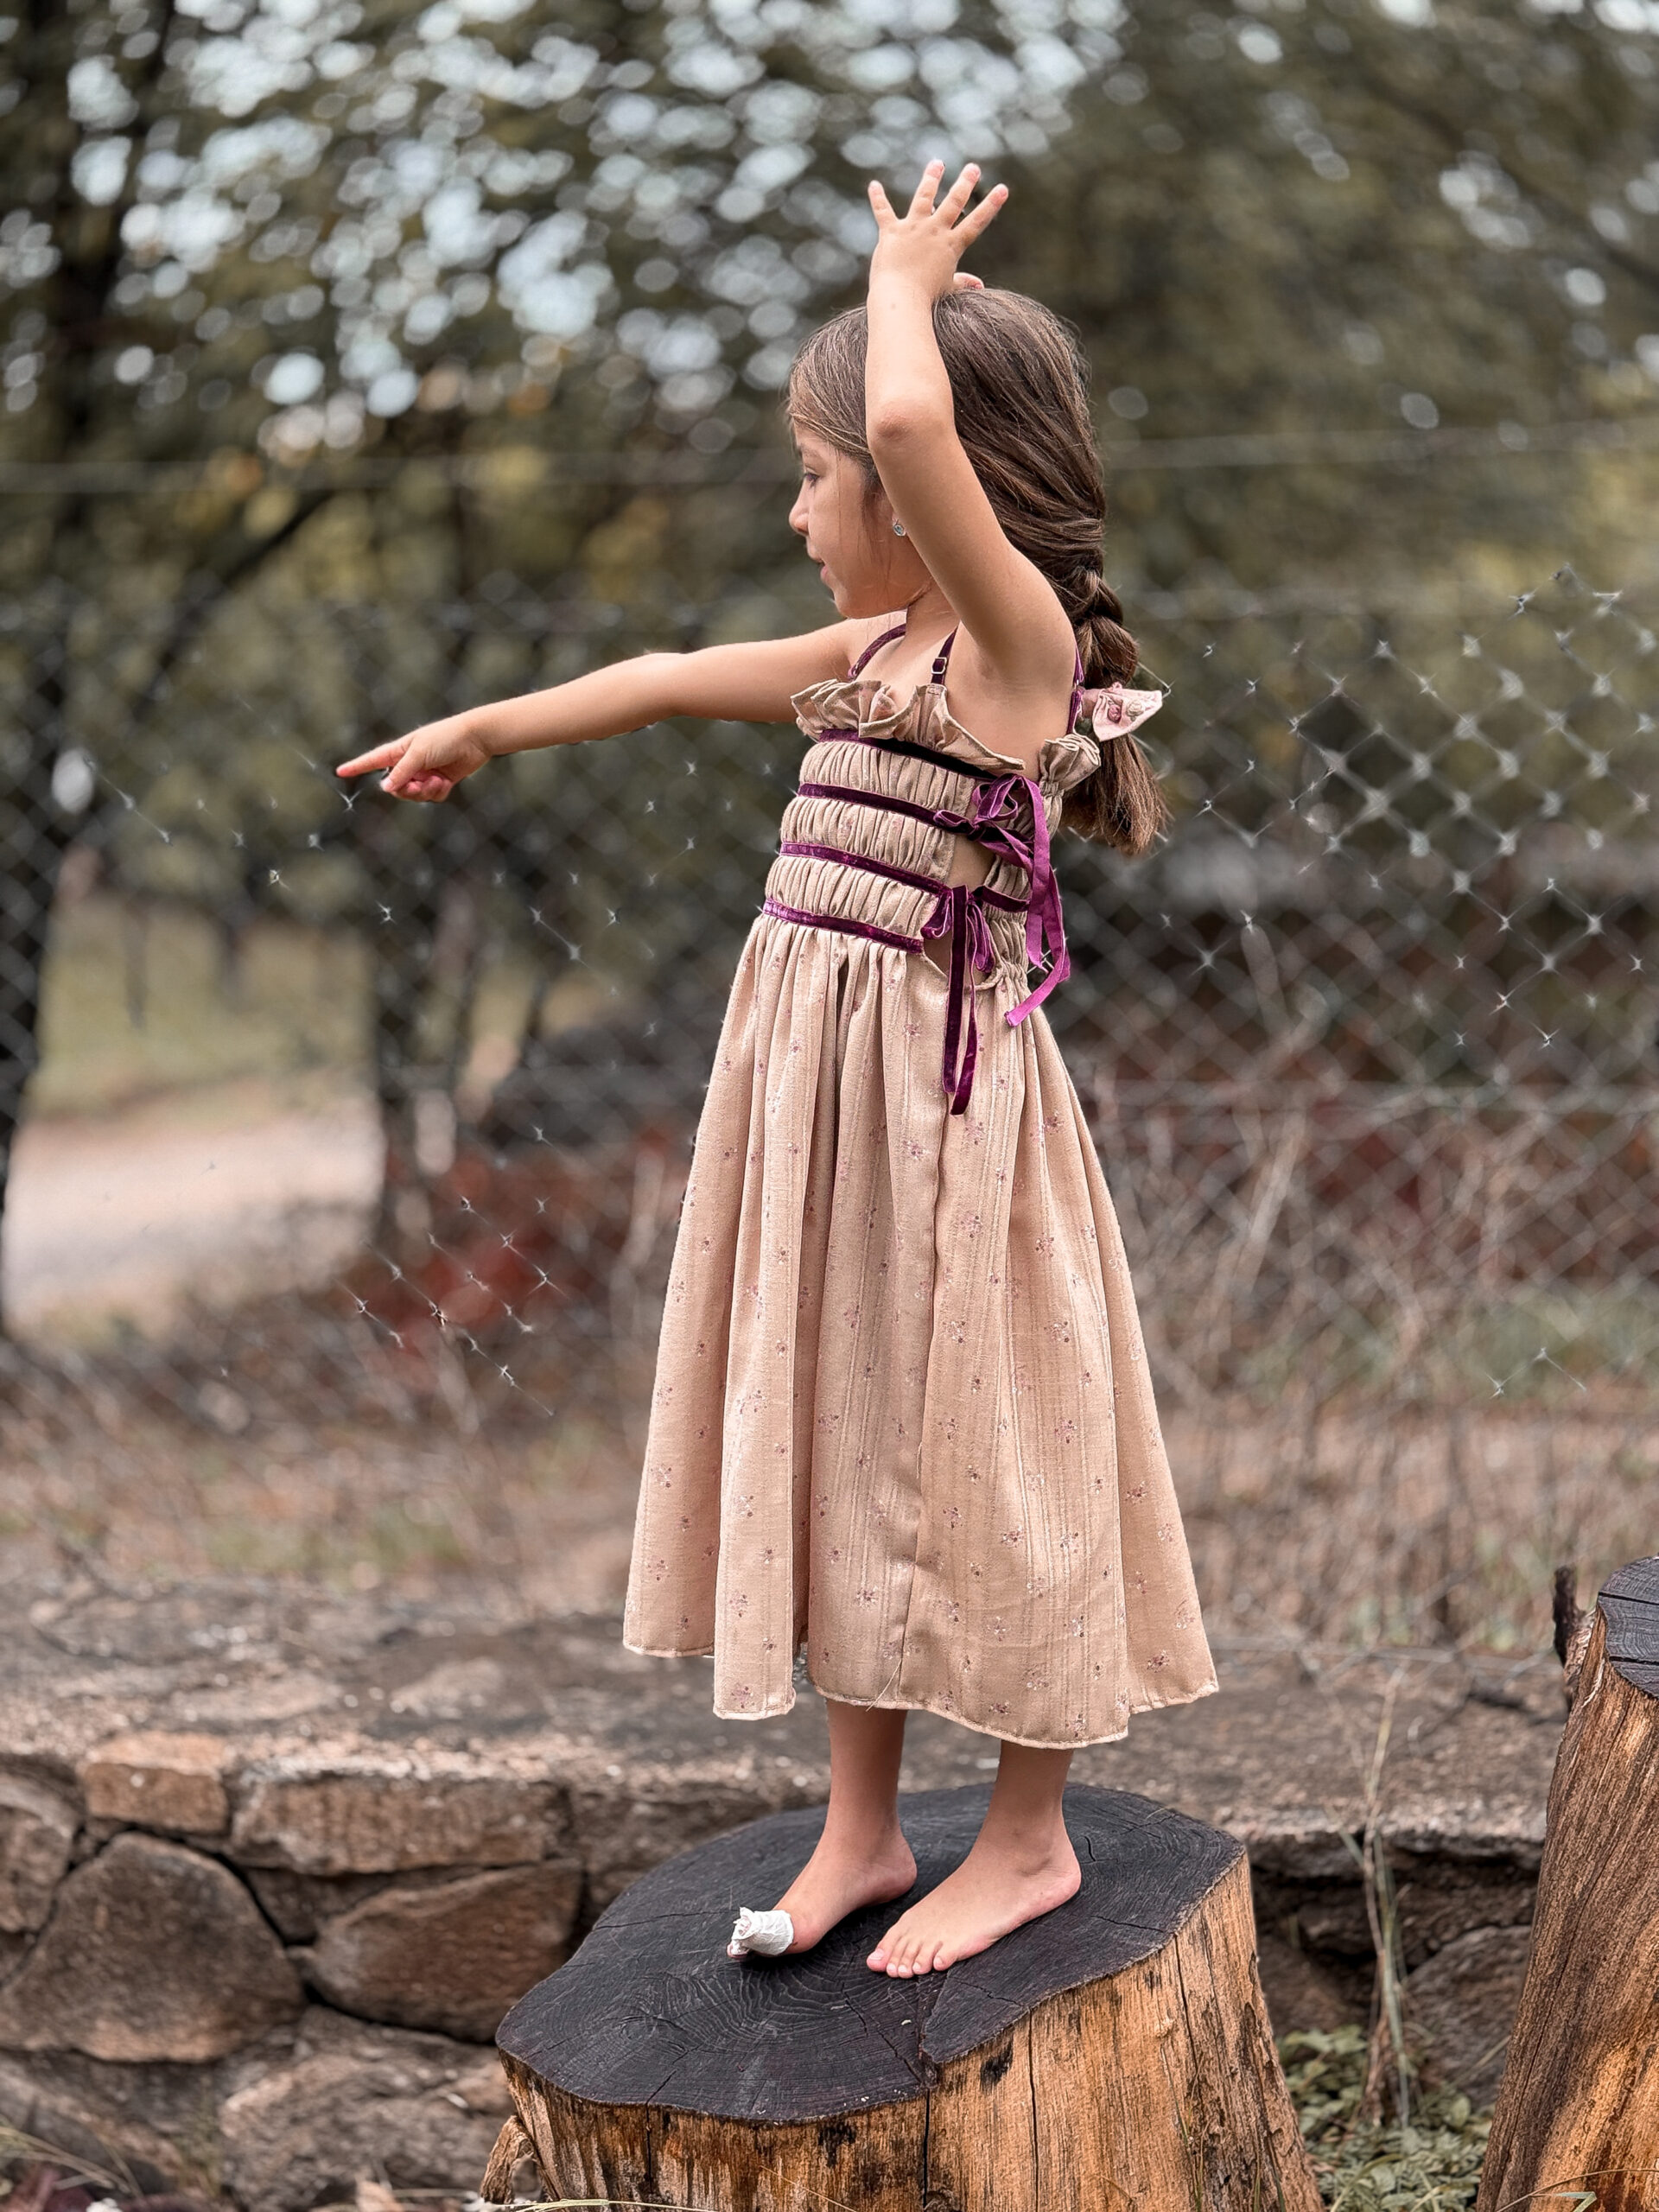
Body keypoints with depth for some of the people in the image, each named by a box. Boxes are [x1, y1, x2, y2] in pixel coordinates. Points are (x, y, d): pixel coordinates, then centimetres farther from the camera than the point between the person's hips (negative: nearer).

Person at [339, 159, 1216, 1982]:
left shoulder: (1017, 632, -13)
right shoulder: (881, 650, 13)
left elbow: (915, 422, -30)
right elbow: (672, 679, 25)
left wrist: (903, 277, -11)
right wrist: (490, 726, 36)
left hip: (941, 1098, -9)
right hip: (810, 1083, 9)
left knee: (969, 1449, 2)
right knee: (836, 1443, 14)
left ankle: (1029, 1839, 19)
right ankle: (861, 1826, 27)